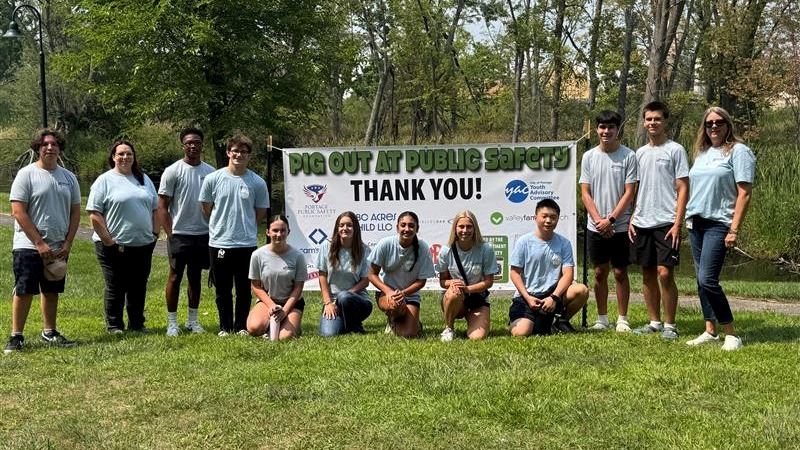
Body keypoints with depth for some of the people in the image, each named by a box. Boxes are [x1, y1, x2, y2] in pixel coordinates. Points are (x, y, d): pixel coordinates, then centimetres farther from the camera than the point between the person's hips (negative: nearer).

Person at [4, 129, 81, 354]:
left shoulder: (69, 177, 8)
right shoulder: (27, 174, -7)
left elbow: (75, 212, 9)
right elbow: (18, 212, -12)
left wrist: (67, 244, -2)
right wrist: (39, 243, -16)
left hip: (58, 248, 5)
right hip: (29, 246, -5)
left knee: (51, 291, 13)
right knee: (24, 291, -4)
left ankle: (49, 332, 24)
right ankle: (16, 336, 3)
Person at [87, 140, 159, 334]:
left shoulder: (144, 179, 14)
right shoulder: (105, 181, -3)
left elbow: (155, 209, 18)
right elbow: (94, 215, -9)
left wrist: (155, 233, 7)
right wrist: (108, 241, -13)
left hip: (143, 245, 5)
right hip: (115, 246, -5)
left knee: (138, 287, 11)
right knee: (115, 288, 3)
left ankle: (137, 324, 22)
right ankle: (114, 325, 14)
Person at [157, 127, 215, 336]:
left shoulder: (210, 172, 7)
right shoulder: (173, 171, -5)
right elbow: (162, 206, -5)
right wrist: (170, 234, -10)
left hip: (203, 234, 4)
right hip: (179, 234, -4)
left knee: (195, 277, 12)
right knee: (175, 277, 2)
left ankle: (193, 320, 21)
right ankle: (172, 322, 9)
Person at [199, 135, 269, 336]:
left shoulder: (257, 183, -1)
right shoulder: (213, 179, -1)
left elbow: (261, 213, 8)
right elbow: (207, 210, 7)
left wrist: (246, 228, 8)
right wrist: (220, 228, 10)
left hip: (247, 244, 0)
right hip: (219, 243, 0)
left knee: (244, 290, 8)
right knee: (223, 290, 9)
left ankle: (241, 327, 20)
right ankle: (225, 327, 20)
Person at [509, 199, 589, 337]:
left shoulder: (563, 243, 2)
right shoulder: (524, 241, -3)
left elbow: (568, 274, -5)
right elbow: (515, 272, -2)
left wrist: (554, 297, -19)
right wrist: (528, 298, -14)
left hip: (552, 293, 2)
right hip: (527, 296, -2)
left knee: (582, 290, -25)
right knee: (520, 333, -25)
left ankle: (562, 321, 3)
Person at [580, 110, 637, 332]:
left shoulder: (628, 156, -3)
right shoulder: (589, 157, 5)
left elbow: (629, 193, -6)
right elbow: (585, 193, 3)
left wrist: (611, 219, -12)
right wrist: (598, 220, -8)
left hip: (620, 226, -2)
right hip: (595, 227, 3)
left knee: (620, 272, 2)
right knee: (600, 273, 8)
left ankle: (622, 319, 12)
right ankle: (602, 319, 17)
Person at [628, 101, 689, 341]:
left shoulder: (675, 150, -2)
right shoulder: (640, 153, 14)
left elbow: (683, 189, -6)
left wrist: (677, 224, -13)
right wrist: (632, 218, 9)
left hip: (666, 223, -6)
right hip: (642, 223, 6)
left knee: (665, 273, -10)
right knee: (648, 274, 9)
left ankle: (669, 325, 1)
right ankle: (654, 322, 19)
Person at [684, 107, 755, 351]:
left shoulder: (738, 151, -5)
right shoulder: (701, 152, 16)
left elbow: (744, 193, -10)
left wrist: (734, 230, -16)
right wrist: (688, 219, 12)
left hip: (719, 224, -7)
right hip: (696, 222, 7)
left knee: (707, 280, -15)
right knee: (701, 280, 8)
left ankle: (732, 334, -5)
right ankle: (710, 331, 16)